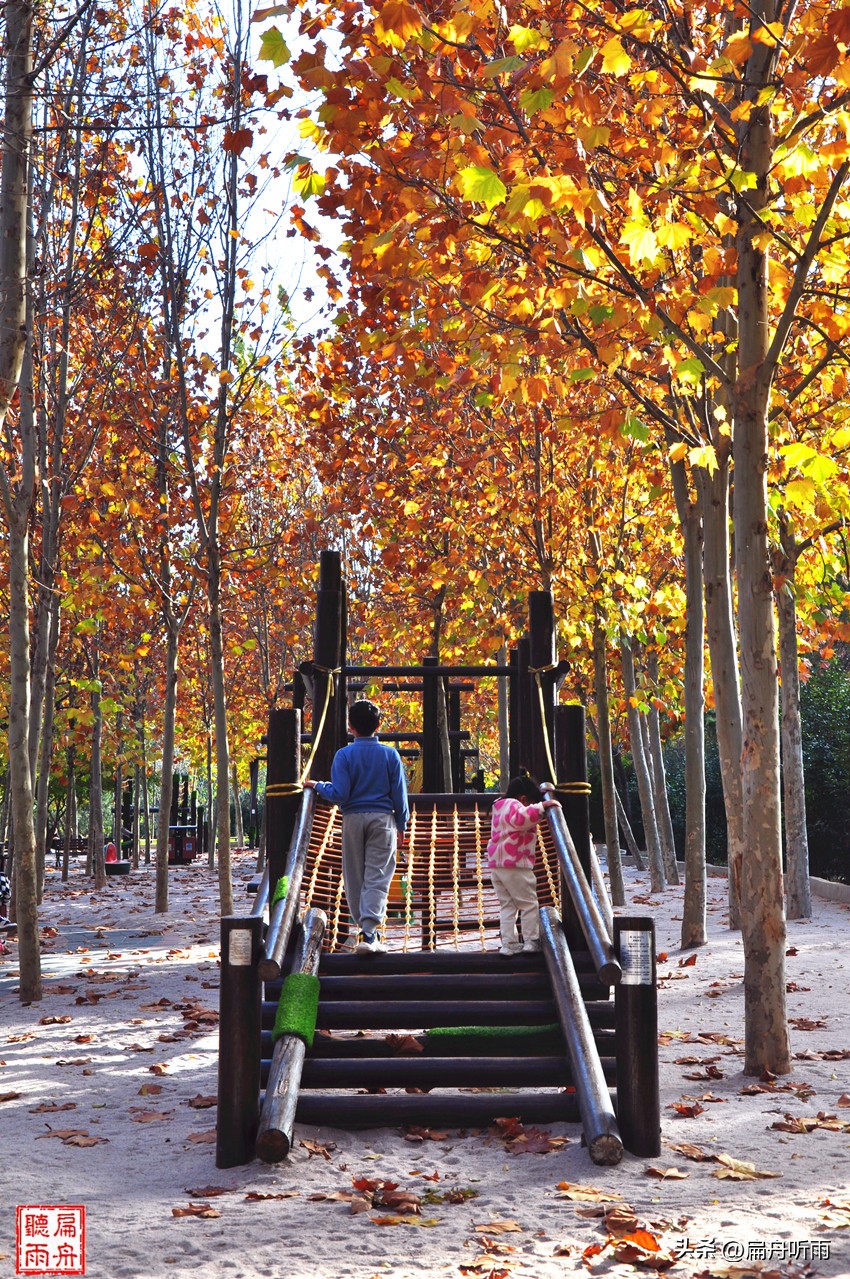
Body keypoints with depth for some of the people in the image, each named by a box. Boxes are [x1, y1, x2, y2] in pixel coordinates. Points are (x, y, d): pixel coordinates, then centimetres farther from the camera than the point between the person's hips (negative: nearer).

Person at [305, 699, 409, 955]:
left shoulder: (344, 755, -5)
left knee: (354, 876, 12)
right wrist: (401, 824, 14)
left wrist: (317, 786, 6)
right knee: (377, 877, -3)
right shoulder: (390, 755, 0)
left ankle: (363, 927, 20)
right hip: (383, 819, 0)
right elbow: (399, 794, 2)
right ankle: (368, 932, -16)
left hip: (353, 819, 0)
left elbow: (339, 795, -11)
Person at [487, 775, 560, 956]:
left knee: (507, 905, 12)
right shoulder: (514, 806, -8)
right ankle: (531, 941, 3)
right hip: (514, 866, -9)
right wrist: (541, 806, -30)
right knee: (529, 904, 2)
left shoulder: (500, 806, 23)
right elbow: (522, 818, -32)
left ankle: (508, 943, 9)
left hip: (495, 865, 9)